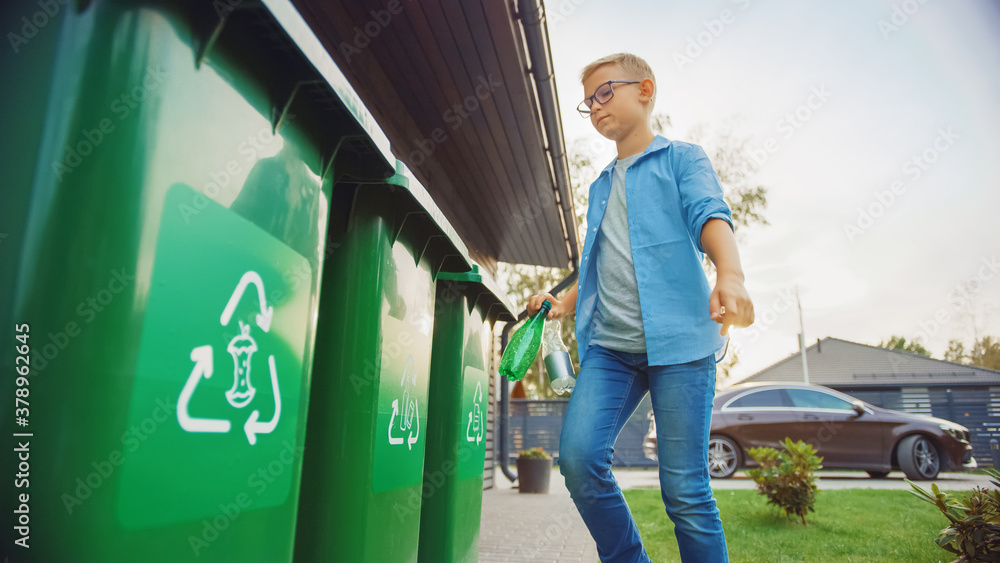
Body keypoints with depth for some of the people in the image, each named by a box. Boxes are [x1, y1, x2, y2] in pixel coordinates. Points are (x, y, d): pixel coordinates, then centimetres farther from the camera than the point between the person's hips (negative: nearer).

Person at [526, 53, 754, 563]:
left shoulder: (681, 158, 9)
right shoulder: (600, 187, 26)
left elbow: (709, 215, -10)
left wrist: (729, 275, -30)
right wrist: (563, 303, 14)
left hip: (677, 339, -4)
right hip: (608, 345, 5)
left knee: (685, 489, -5)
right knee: (579, 456, -14)